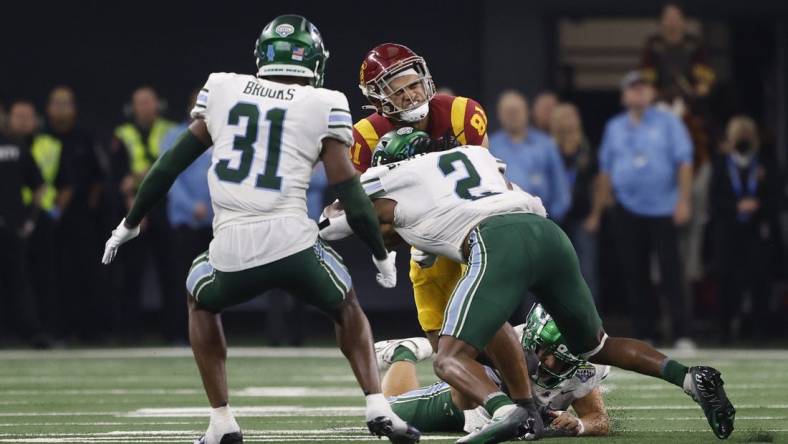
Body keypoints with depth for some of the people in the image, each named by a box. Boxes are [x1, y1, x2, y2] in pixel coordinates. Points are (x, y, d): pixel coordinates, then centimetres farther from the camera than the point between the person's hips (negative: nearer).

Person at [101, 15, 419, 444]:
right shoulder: (324, 107, 6)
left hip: (231, 252, 1)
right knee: (346, 307, 29)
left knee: (201, 299, 34)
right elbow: (350, 195, 4)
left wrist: (130, 224, 28)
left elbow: (169, 165, 17)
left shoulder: (221, 90, 13)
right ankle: (377, 406, 13)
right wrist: (381, 255, 19)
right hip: (293, 241, -1)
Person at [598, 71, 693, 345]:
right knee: (634, 273, 2)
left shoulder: (668, 123, 3)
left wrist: (683, 200, -10)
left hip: (663, 209, -3)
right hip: (628, 211, 3)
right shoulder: (614, 127, 13)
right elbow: (605, 168, 16)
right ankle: (644, 335, 7)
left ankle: (681, 335, -10)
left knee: (670, 270, -9)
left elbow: (684, 162, -2)